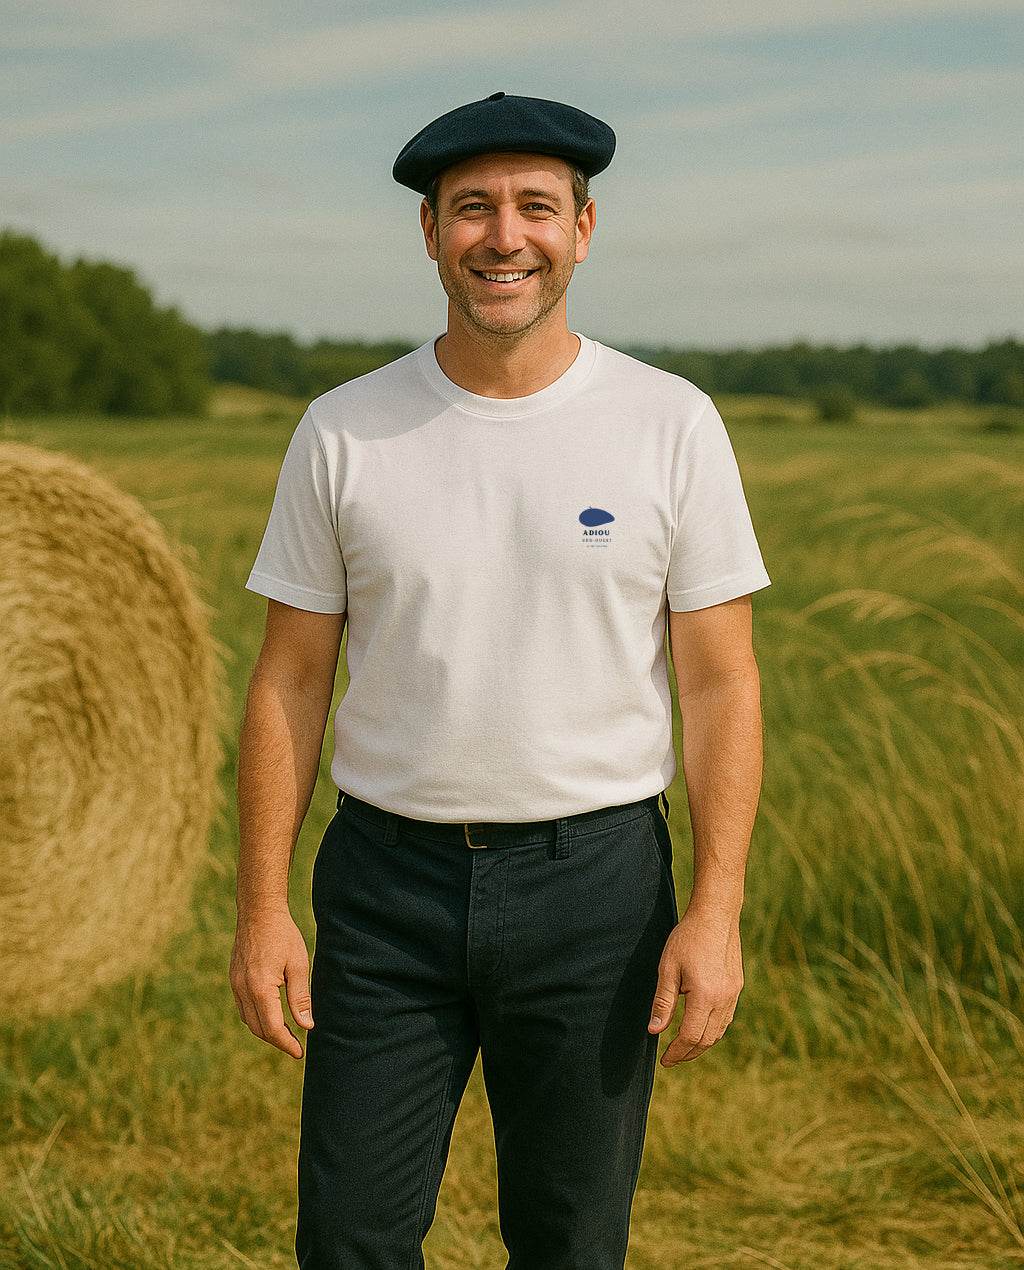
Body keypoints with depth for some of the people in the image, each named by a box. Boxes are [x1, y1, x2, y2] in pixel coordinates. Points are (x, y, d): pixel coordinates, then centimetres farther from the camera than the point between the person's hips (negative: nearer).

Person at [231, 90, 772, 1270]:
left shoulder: (671, 423, -3)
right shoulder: (343, 431, 0)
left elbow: (720, 680, -3)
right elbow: (289, 678, 3)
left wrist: (716, 909, -10)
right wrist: (261, 907, -2)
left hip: (595, 873, -1)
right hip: (389, 875, 1)